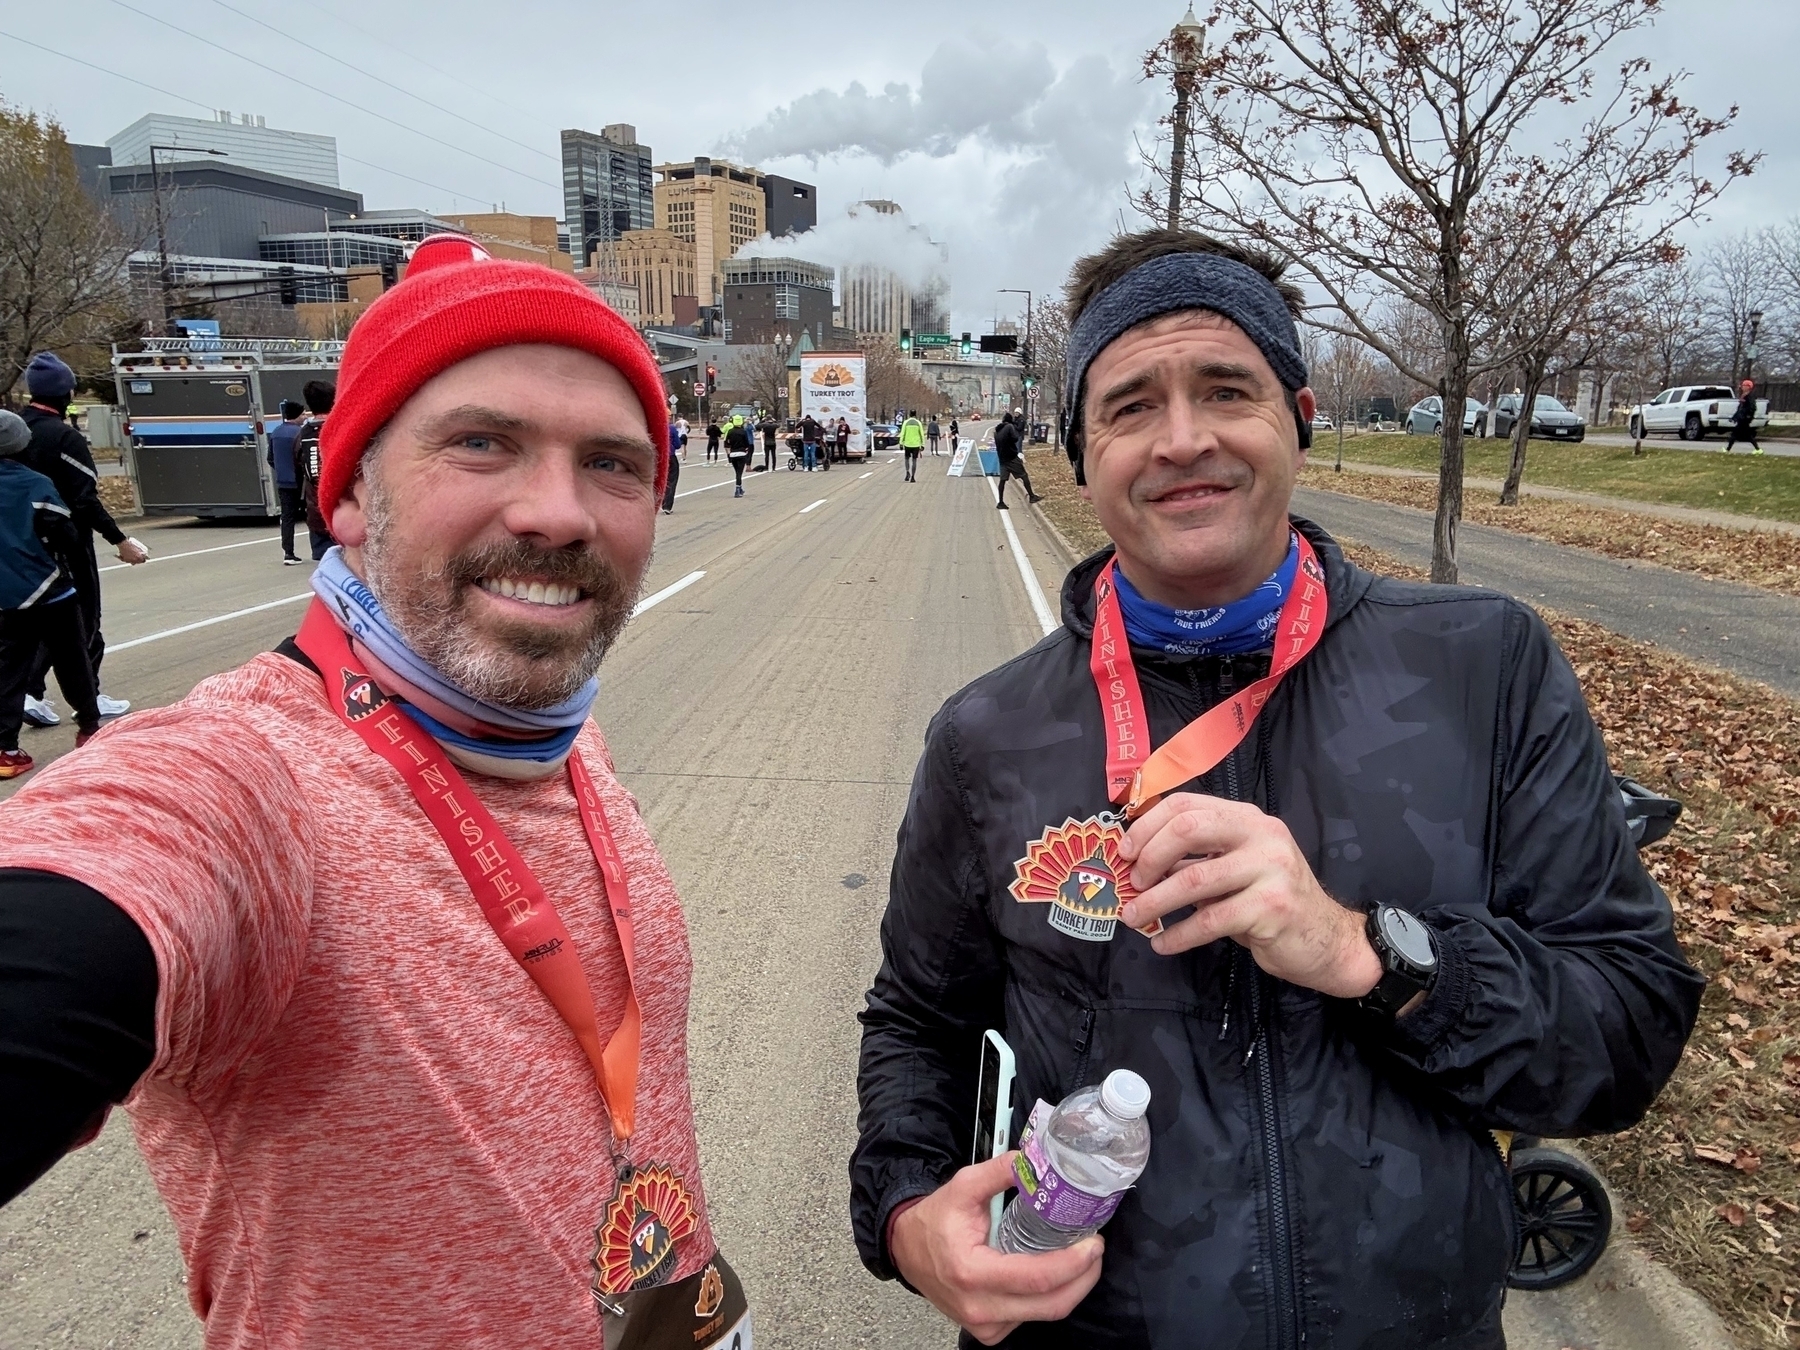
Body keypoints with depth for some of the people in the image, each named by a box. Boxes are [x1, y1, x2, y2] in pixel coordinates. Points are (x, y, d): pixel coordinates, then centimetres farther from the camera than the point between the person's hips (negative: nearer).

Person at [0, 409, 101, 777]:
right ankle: (88, 726, 24)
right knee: (71, 661, 12)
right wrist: (76, 550, 8)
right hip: (48, 591, -4)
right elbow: (65, 535, -13)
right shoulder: (36, 485, -11)